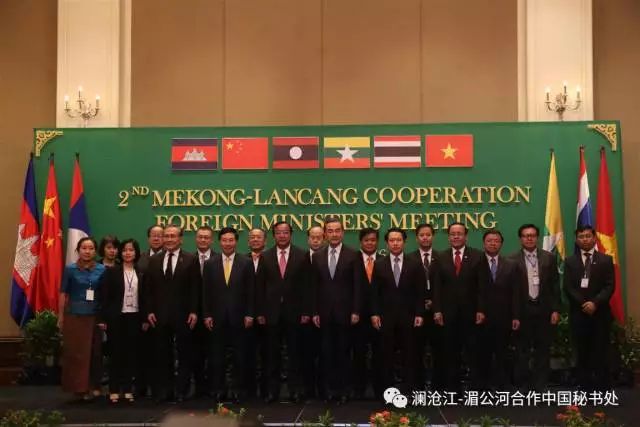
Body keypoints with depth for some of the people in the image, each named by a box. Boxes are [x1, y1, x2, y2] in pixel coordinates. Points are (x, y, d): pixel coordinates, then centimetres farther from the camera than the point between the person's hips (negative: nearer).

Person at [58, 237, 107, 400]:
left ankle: (93, 386, 16)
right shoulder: (70, 269, 0)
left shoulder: (102, 270, 3)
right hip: (74, 316, -1)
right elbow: (63, 294, 1)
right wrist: (61, 317, -2)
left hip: (95, 317, 1)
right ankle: (79, 387, 9)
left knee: (95, 353, 6)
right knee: (75, 353, 1)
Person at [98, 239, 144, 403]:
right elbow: (104, 296, -4)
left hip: (134, 317, 3)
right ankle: (114, 390, 9)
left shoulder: (141, 273, 8)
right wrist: (102, 318, -9)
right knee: (116, 353, 2)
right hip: (116, 317, -3)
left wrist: (145, 319, 3)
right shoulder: (112, 271, -1)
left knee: (131, 353, 5)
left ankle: (128, 389, 14)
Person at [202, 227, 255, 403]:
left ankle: (238, 389, 13)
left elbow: (250, 291, 0)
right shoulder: (210, 264, 5)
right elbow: (206, 292, 5)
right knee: (216, 355, 5)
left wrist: (249, 314, -5)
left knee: (239, 355, 5)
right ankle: (218, 389, 13)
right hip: (217, 317, 1)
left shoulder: (246, 263, 1)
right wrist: (206, 315, -1)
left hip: (238, 316, -1)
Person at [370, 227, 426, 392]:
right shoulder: (379, 265, 6)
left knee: (409, 355, 3)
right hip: (385, 316, 0)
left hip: (408, 316, 0)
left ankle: (409, 389, 10)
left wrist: (419, 314, -4)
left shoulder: (415, 265, 5)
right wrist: (374, 313, -3)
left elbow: (420, 292, 2)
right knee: (387, 356, 4)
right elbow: (374, 292, 4)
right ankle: (387, 389, 11)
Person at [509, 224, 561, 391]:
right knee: (522, 350, 6)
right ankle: (523, 385, 16)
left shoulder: (549, 258, 4)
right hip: (523, 311, -2)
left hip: (544, 310, 2)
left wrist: (556, 310, -1)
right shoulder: (513, 260, -3)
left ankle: (540, 385, 16)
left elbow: (555, 285, 5)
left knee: (543, 350, 7)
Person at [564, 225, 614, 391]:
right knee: (582, 353, 2)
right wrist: (583, 304, -12)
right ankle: (584, 388, 8)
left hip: (600, 313, -1)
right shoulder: (570, 261, 10)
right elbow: (568, 287, 1)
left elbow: (610, 286, -2)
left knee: (601, 352, -1)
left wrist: (595, 303, -16)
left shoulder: (606, 260, 7)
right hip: (578, 313, 1)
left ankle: (602, 389, 5)